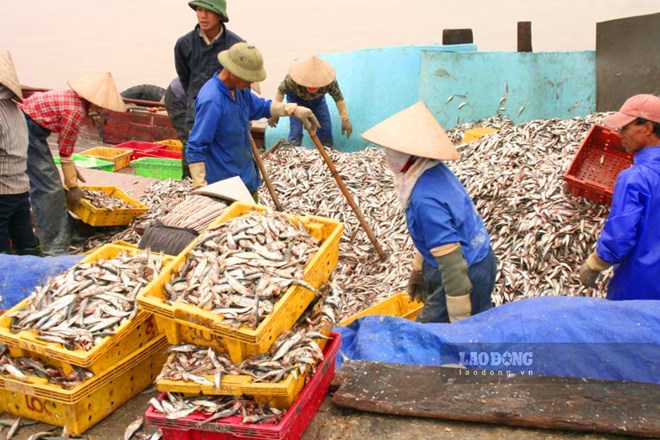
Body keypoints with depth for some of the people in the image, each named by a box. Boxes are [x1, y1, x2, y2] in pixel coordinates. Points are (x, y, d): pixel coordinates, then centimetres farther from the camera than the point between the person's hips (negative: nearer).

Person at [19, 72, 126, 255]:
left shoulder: (73, 98, 6)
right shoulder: (76, 111, -22)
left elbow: (64, 146, 15)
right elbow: (65, 152, -13)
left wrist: (71, 170, 19)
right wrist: (73, 186, -4)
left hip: (30, 128, 10)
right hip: (28, 130, -10)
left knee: (49, 184, 17)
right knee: (47, 187, -8)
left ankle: (62, 230, 29)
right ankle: (54, 248, -5)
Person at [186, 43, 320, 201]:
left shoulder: (239, 90, -1)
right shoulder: (211, 100, -28)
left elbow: (260, 106, 20)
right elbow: (195, 148, -27)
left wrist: (293, 109, 8)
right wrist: (200, 188, -30)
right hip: (224, 187, -9)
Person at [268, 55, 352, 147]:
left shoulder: (330, 82, -39)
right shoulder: (292, 79, -41)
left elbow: (339, 98, -22)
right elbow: (280, 92, -20)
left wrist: (345, 120, -22)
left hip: (318, 100, 2)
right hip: (296, 99, -2)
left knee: (326, 128, -1)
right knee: (296, 131, -16)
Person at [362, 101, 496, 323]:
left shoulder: (425, 200, -31)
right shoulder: (435, 171, -1)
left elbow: (451, 261, -28)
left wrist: (459, 321, -19)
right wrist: (418, 270, 24)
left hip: (465, 277, -9)